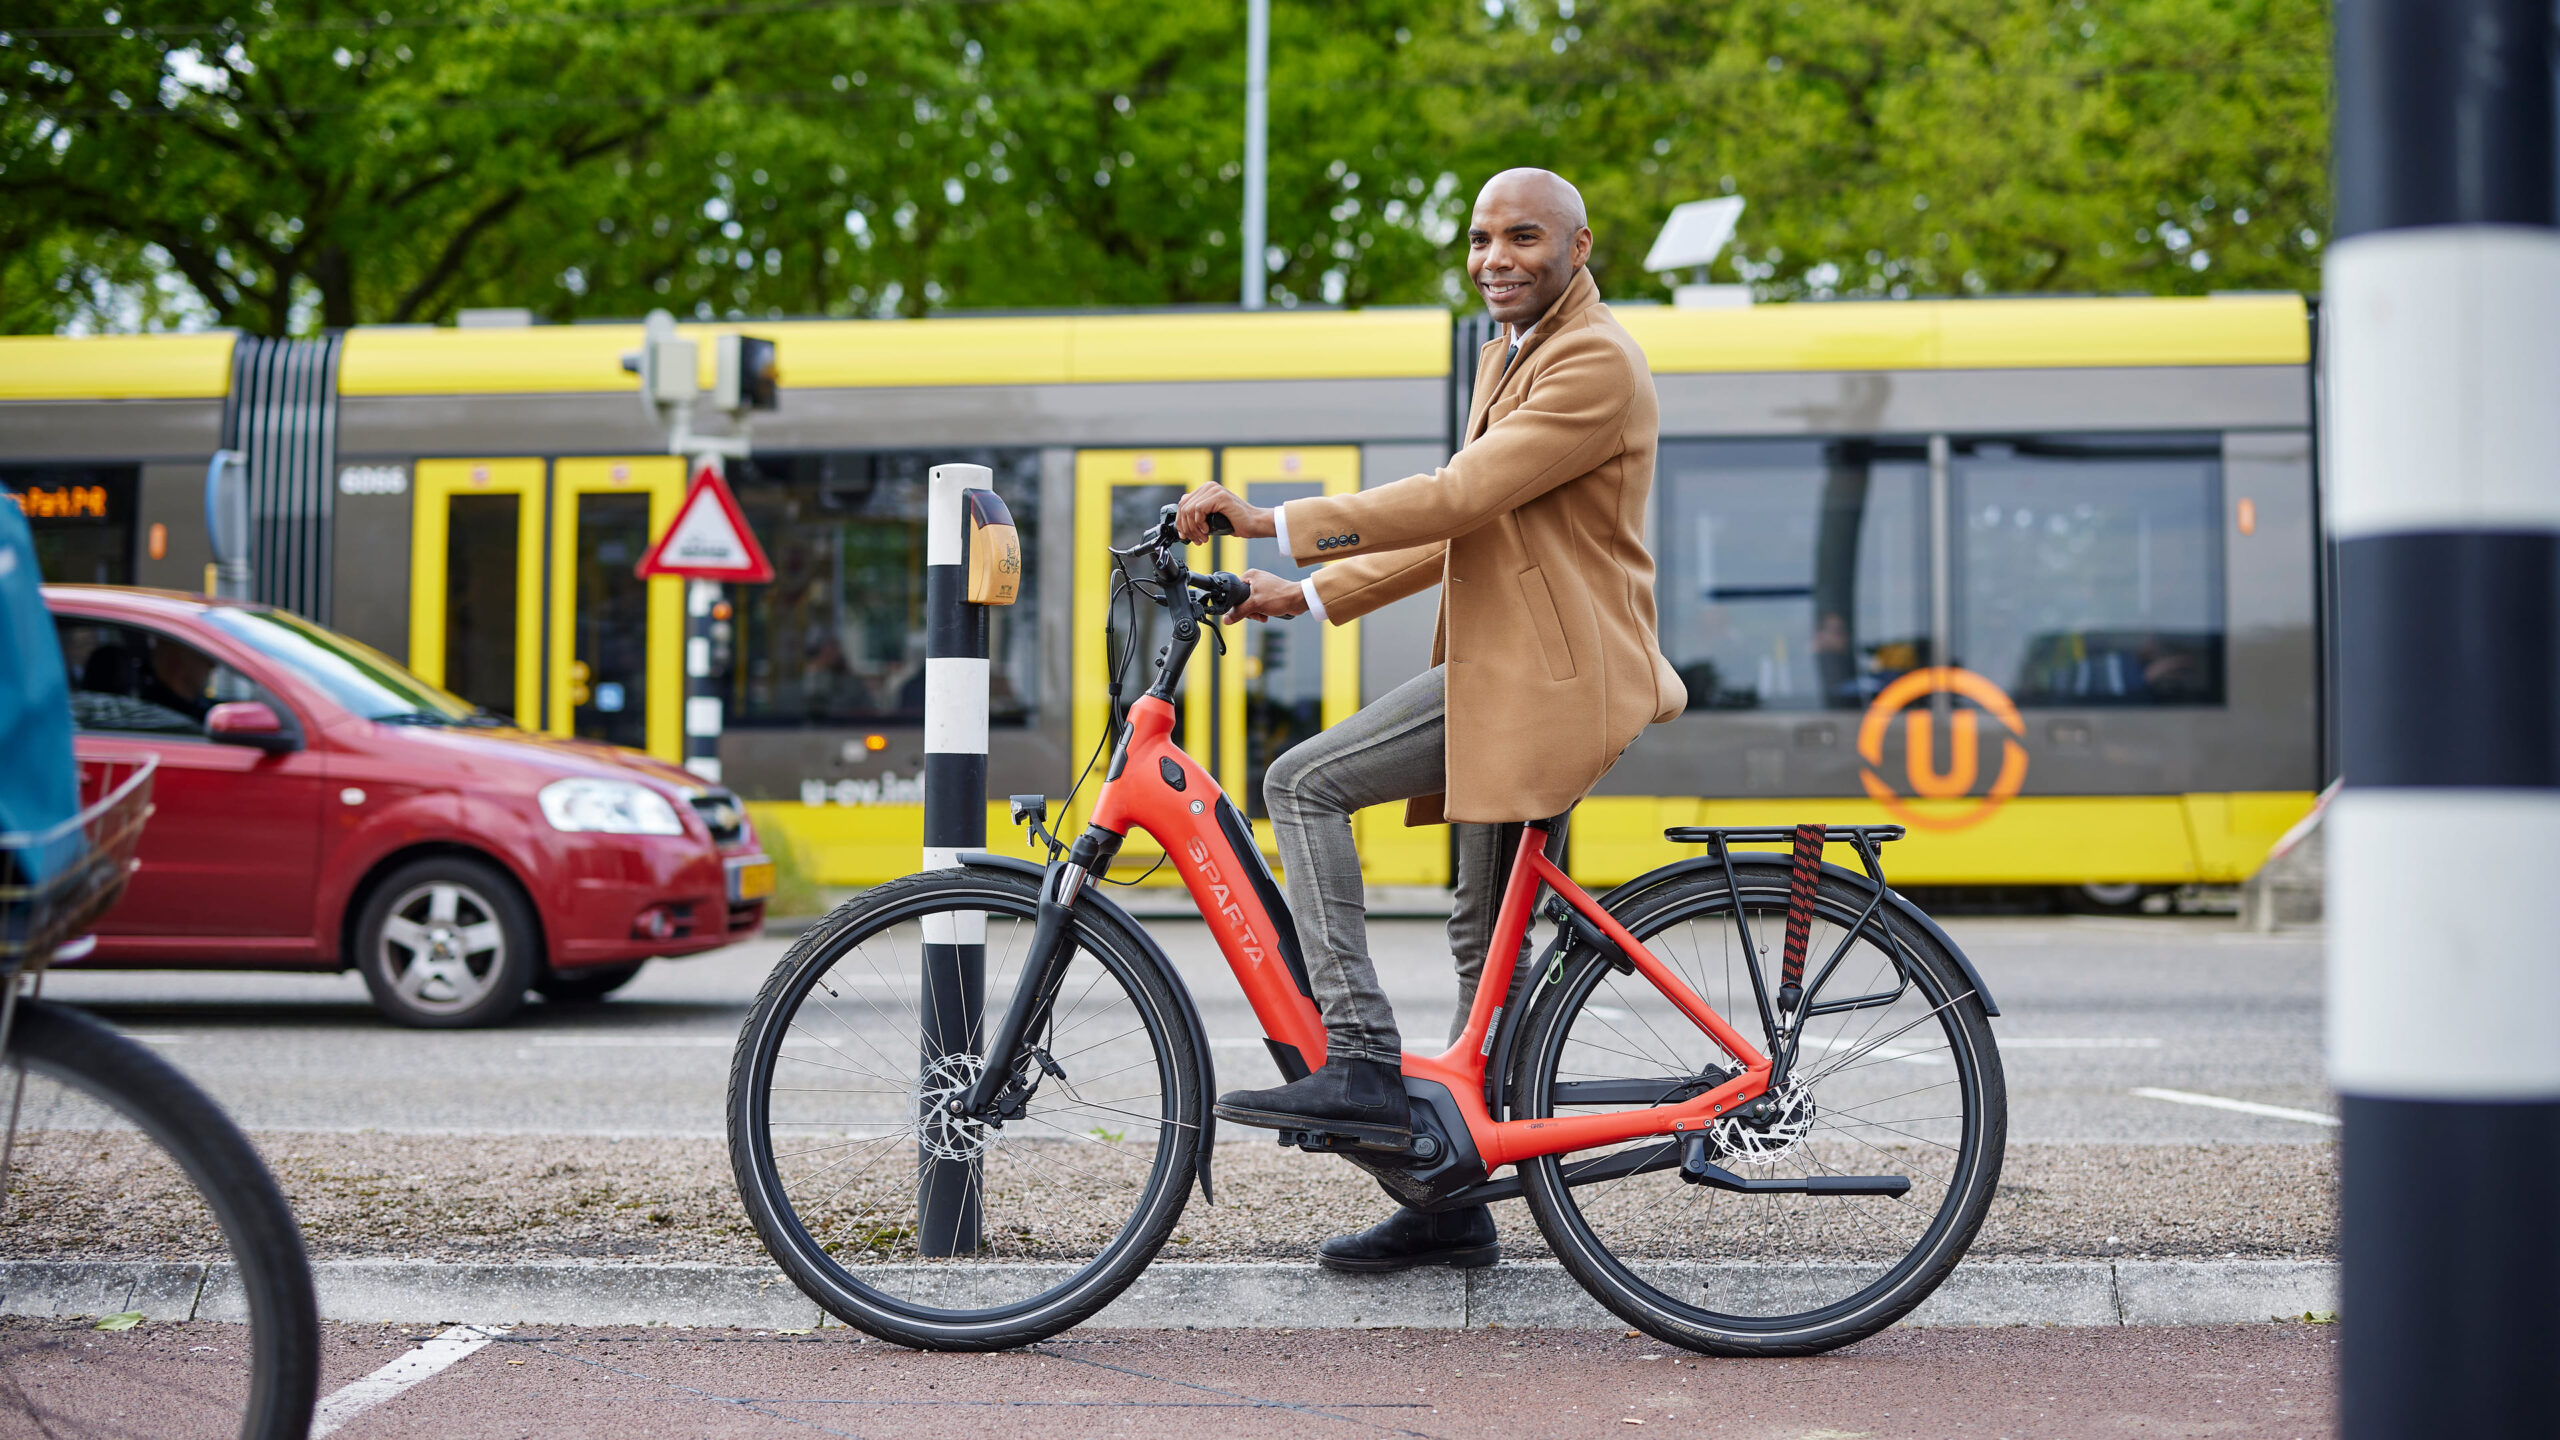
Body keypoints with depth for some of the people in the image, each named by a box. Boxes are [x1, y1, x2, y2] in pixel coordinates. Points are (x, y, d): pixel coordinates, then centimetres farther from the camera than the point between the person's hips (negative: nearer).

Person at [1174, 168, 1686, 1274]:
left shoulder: (1594, 365, -13)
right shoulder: (1508, 356, 20)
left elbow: (1456, 499, -23)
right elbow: (1456, 531, 22)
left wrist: (1270, 522, -23)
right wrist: (1312, 594, 13)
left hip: (1547, 676, -10)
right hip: (1509, 674, 10)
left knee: (1303, 784, -16)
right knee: (1484, 934, 13)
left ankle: (1362, 1064, -17)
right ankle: (1455, 1202, 21)